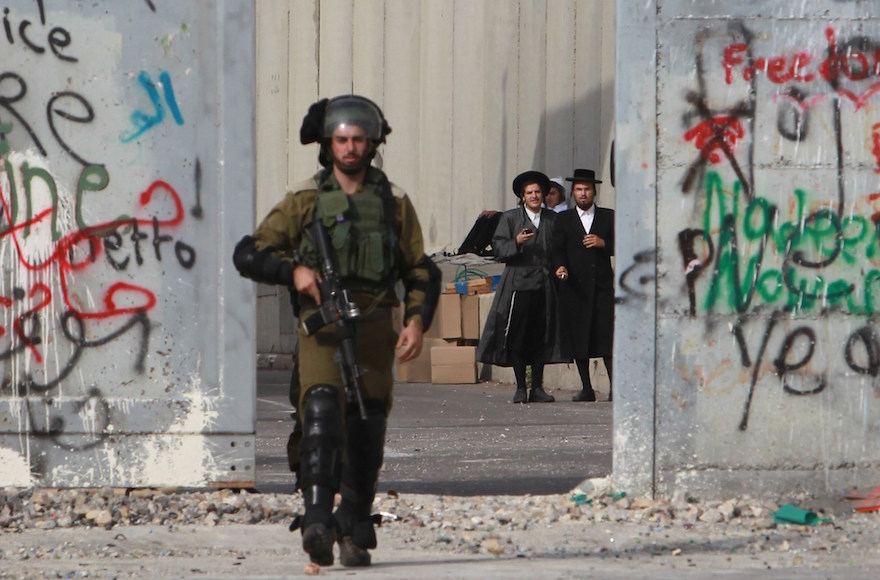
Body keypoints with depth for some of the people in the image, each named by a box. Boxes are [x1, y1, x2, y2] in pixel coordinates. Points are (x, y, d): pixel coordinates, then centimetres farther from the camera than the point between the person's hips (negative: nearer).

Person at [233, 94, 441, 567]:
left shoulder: (393, 202, 13)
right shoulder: (306, 200, 8)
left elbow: (421, 271, 16)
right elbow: (249, 254, 8)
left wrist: (417, 320, 0)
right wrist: (293, 271, -10)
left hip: (374, 327, 2)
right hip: (321, 323, -2)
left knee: (367, 431, 2)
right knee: (322, 409, -22)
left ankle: (354, 533, 15)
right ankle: (317, 520, -30)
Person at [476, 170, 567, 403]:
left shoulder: (552, 219, 14)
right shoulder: (510, 218, 6)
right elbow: (498, 249, 1)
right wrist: (516, 242, -16)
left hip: (544, 285, 2)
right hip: (518, 283, -2)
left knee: (541, 337, 1)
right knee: (517, 337, -5)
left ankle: (537, 388, 7)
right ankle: (520, 388, 1)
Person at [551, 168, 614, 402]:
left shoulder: (608, 216, 12)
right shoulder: (564, 219, 13)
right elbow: (558, 249, 2)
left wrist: (603, 244, -10)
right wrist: (561, 266, -17)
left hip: (602, 284, -1)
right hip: (575, 286, 1)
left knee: (607, 336, -10)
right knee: (578, 337, 1)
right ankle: (586, 388, 7)